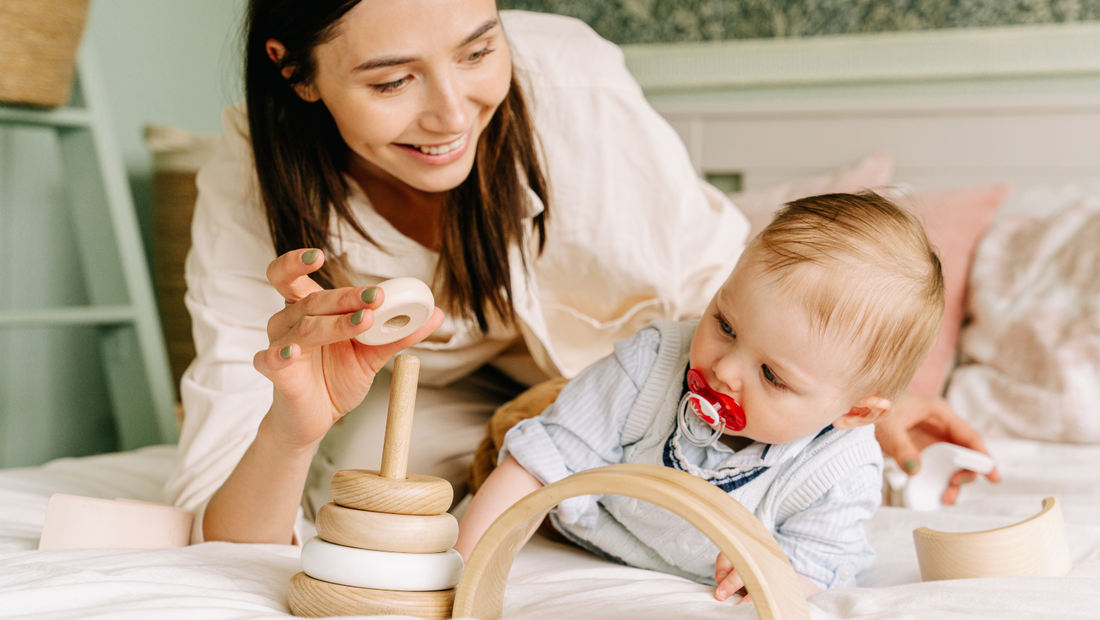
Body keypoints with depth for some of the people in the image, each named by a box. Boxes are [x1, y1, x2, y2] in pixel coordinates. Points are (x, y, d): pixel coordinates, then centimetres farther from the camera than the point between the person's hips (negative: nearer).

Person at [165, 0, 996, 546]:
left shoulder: (569, 83, -36)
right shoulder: (251, 191, -32)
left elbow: (711, 275, -17)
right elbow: (229, 552, -34)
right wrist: (295, 429, -55)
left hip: (609, 361, 1)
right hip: (424, 398, -1)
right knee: (370, 463, -31)